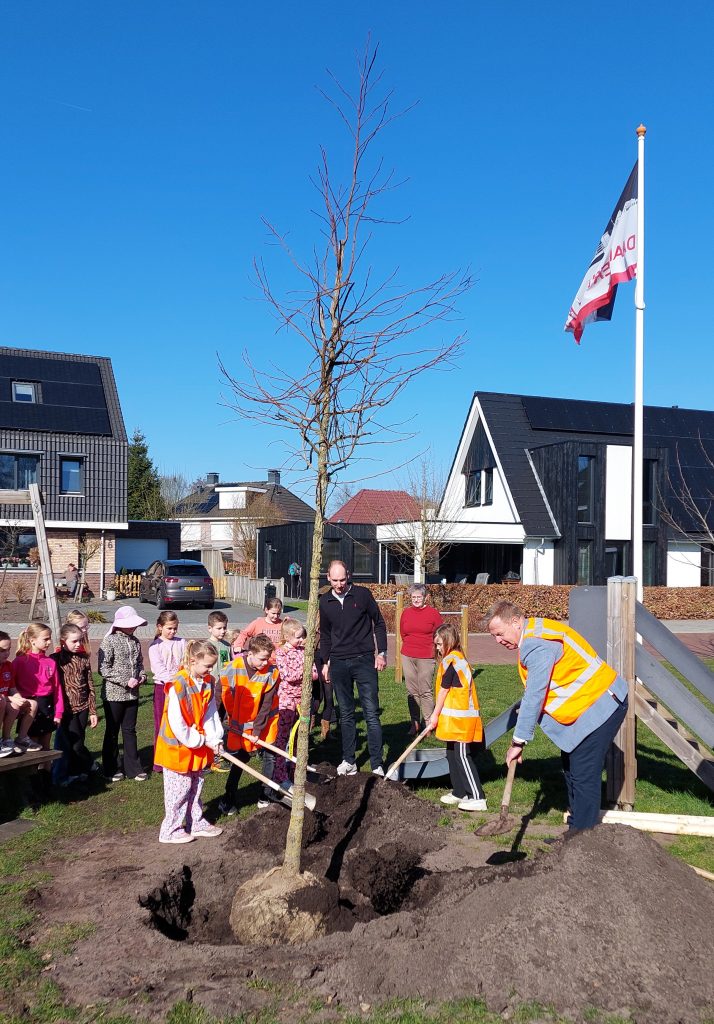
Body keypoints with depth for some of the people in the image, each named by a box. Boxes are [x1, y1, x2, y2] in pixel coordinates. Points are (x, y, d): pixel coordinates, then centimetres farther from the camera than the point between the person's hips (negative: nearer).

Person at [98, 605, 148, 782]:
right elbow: (104, 669, -16)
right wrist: (125, 681, -19)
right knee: (112, 733, 9)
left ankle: (133, 768, 21)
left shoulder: (135, 642, 6)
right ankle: (112, 770, 20)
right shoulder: (109, 641, -13)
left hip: (132, 695, 5)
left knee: (130, 731, 13)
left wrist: (142, 675, -3)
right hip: (114, 695, -5)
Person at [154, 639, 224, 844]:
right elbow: (176, 723, -25)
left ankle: (196, 823, 33)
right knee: (179, 789, 4)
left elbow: (210, 713, 3)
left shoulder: (209, 682, -1)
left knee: (196, 786, 19)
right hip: (178, 746, -7)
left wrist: (215, 739, -8)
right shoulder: (178, 685, -26)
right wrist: (200, 741, -16)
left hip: (199, 745, 7)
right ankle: (170, 831, 18)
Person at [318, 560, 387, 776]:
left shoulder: (362, 594, -4)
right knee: (346, 715, 9)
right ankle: (348, 761, 19)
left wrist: (381, 653, -4)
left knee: (371, 714, -5)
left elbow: (379, 623, 3)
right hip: (338, 663, 3)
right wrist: (325, 662, 13)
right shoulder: (324, 602, 6)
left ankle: (377, 765, -1)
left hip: (364, 661, -3)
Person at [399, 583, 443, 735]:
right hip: (407, 657, 4)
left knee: (426, 691, -6)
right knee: (412, 691, 7)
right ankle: (415, 723, 14)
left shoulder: (433, 613, -4)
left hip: (426, 658, -4)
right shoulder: (406, 613, 7)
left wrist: (430, 648, 6)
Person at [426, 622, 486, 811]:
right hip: (457, 717, 10)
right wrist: (437, 716, 16)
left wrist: (435, 715, -4)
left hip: (460, 717, -10)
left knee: (462, 757, -8)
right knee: (453, 755, 16)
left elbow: (443, 690, -12)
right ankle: (459, 792, 24)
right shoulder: (457, 658, 15)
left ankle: (477, 798, -6)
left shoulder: (450, 660, -15)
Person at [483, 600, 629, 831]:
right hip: (587, 705, 11)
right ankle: (578, 824, 27)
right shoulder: (533, 635, 7)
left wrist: (518, 741, -19)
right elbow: (537, 690, 15)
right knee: (571, 767, 16)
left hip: (600, 706, -11)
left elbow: (534, 697, -25)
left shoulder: (538, 644, -25)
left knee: (583, 775, -8)